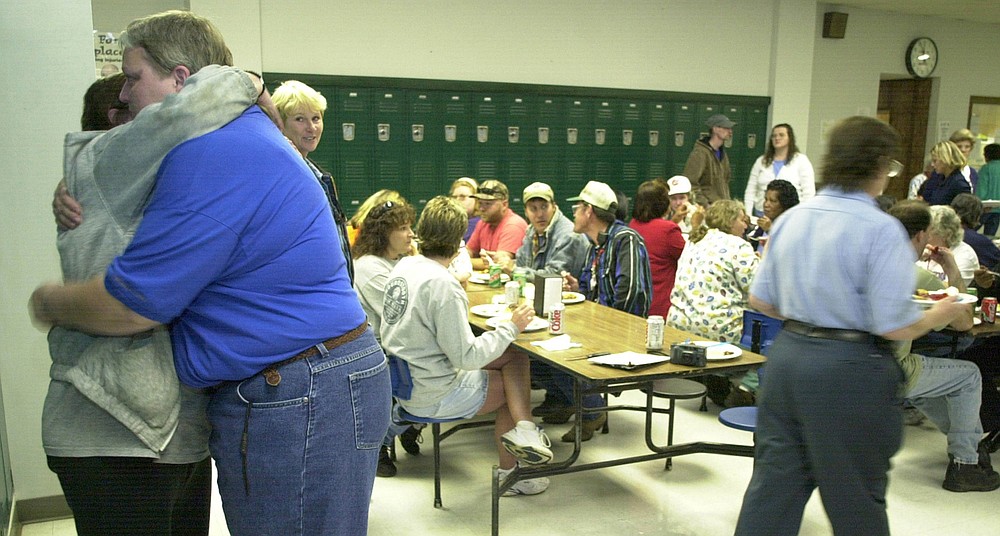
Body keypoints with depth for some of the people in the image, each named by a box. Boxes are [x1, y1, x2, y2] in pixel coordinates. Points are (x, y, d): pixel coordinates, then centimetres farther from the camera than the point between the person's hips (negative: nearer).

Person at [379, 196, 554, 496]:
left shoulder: (404, 266, 0)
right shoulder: (443, 284, -26)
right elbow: (466, 357, -23)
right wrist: (511, 327, -13)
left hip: (404, 382, 8)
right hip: (432, 397, -8)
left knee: (516, 358, 10)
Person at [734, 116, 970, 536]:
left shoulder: (791, 219, 5)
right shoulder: (881, 230, -14)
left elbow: (760, 300, 9)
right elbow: (893, 327, -16)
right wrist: (939, 316, 3)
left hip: (787, 355, 6)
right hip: (848, 371, -6)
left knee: (773, 485, 14)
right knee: (855, 500, 13)